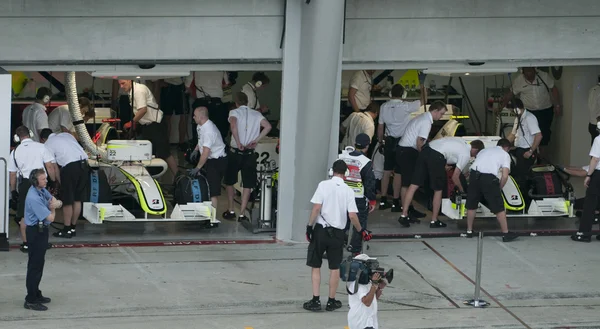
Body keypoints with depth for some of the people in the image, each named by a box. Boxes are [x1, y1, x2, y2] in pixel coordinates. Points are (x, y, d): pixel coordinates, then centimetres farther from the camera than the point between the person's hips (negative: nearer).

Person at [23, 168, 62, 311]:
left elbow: (53, 199, 14)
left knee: (39, 263, 19)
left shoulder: (42, 190, 1)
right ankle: (31, 301, -1)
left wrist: (56, 203, -11)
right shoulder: (33, 198, -27)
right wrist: (52, 208, -3)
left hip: (42, 230, 10)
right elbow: (50, 217, -25)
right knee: (35, 266, -5)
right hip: (36, 232, -10)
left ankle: (36, 294, 32)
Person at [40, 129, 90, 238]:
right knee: (78, 199, 14)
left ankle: (67, 230, 11)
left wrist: (60, 182, 12)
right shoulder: (67, 135, 26)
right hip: (84, 163, 6)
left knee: (67, 201, 5)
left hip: (70, 167, -6)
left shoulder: (48, 145, 8)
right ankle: (73, 228, 23)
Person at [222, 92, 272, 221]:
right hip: (250, 154, 2)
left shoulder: (234, 112, -3)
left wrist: (238, 143, -21)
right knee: (247, 185, 6)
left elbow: (233, 125, -24)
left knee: (229, 182, 17)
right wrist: (256, 140, -4)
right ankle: (242, 214, 2)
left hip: (235, 152, -2)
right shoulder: (256, 114, 7)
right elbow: (268, 126, -8)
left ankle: (230, 211, 21)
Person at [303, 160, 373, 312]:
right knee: (335, 268, 12)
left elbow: (316, 207, -13)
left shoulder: (323, 185, -7)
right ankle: (331, 301, 18)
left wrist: (310, 226, -6)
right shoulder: (348, 190, -2)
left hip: (321, 230, -2)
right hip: (337, 232, 2)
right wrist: (361, 231, 9)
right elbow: (352, 216, -5)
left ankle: (316, 300, 4)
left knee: (315, 266, 8)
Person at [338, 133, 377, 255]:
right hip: (359, 199, -5)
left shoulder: (342, 157, 1)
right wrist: (372, 200, 0)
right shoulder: (366, 163, -15)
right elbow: (370, 183, -11)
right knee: (360, 224, 7)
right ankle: (355, 250, 8)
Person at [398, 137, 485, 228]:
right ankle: (434, 221, 17)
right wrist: (461, 189, 22)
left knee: (414, 185, 6)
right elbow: (455, 177, 6)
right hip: (437, 157, -7)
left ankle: (404, 215, 6)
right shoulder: (466, 155, 4)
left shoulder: (462, 142, 26)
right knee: (438, 190, 10)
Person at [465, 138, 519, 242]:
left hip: (474, 174, 4)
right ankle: (506, 233, 8)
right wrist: (499, 189, 19)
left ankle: (469, 231, 30)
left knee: (471, 205, 20)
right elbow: (505, 176, 6)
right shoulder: (505, 155, 16)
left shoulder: (484, 150, 31)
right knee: (499, 208, 5)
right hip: (489, 177, -4)